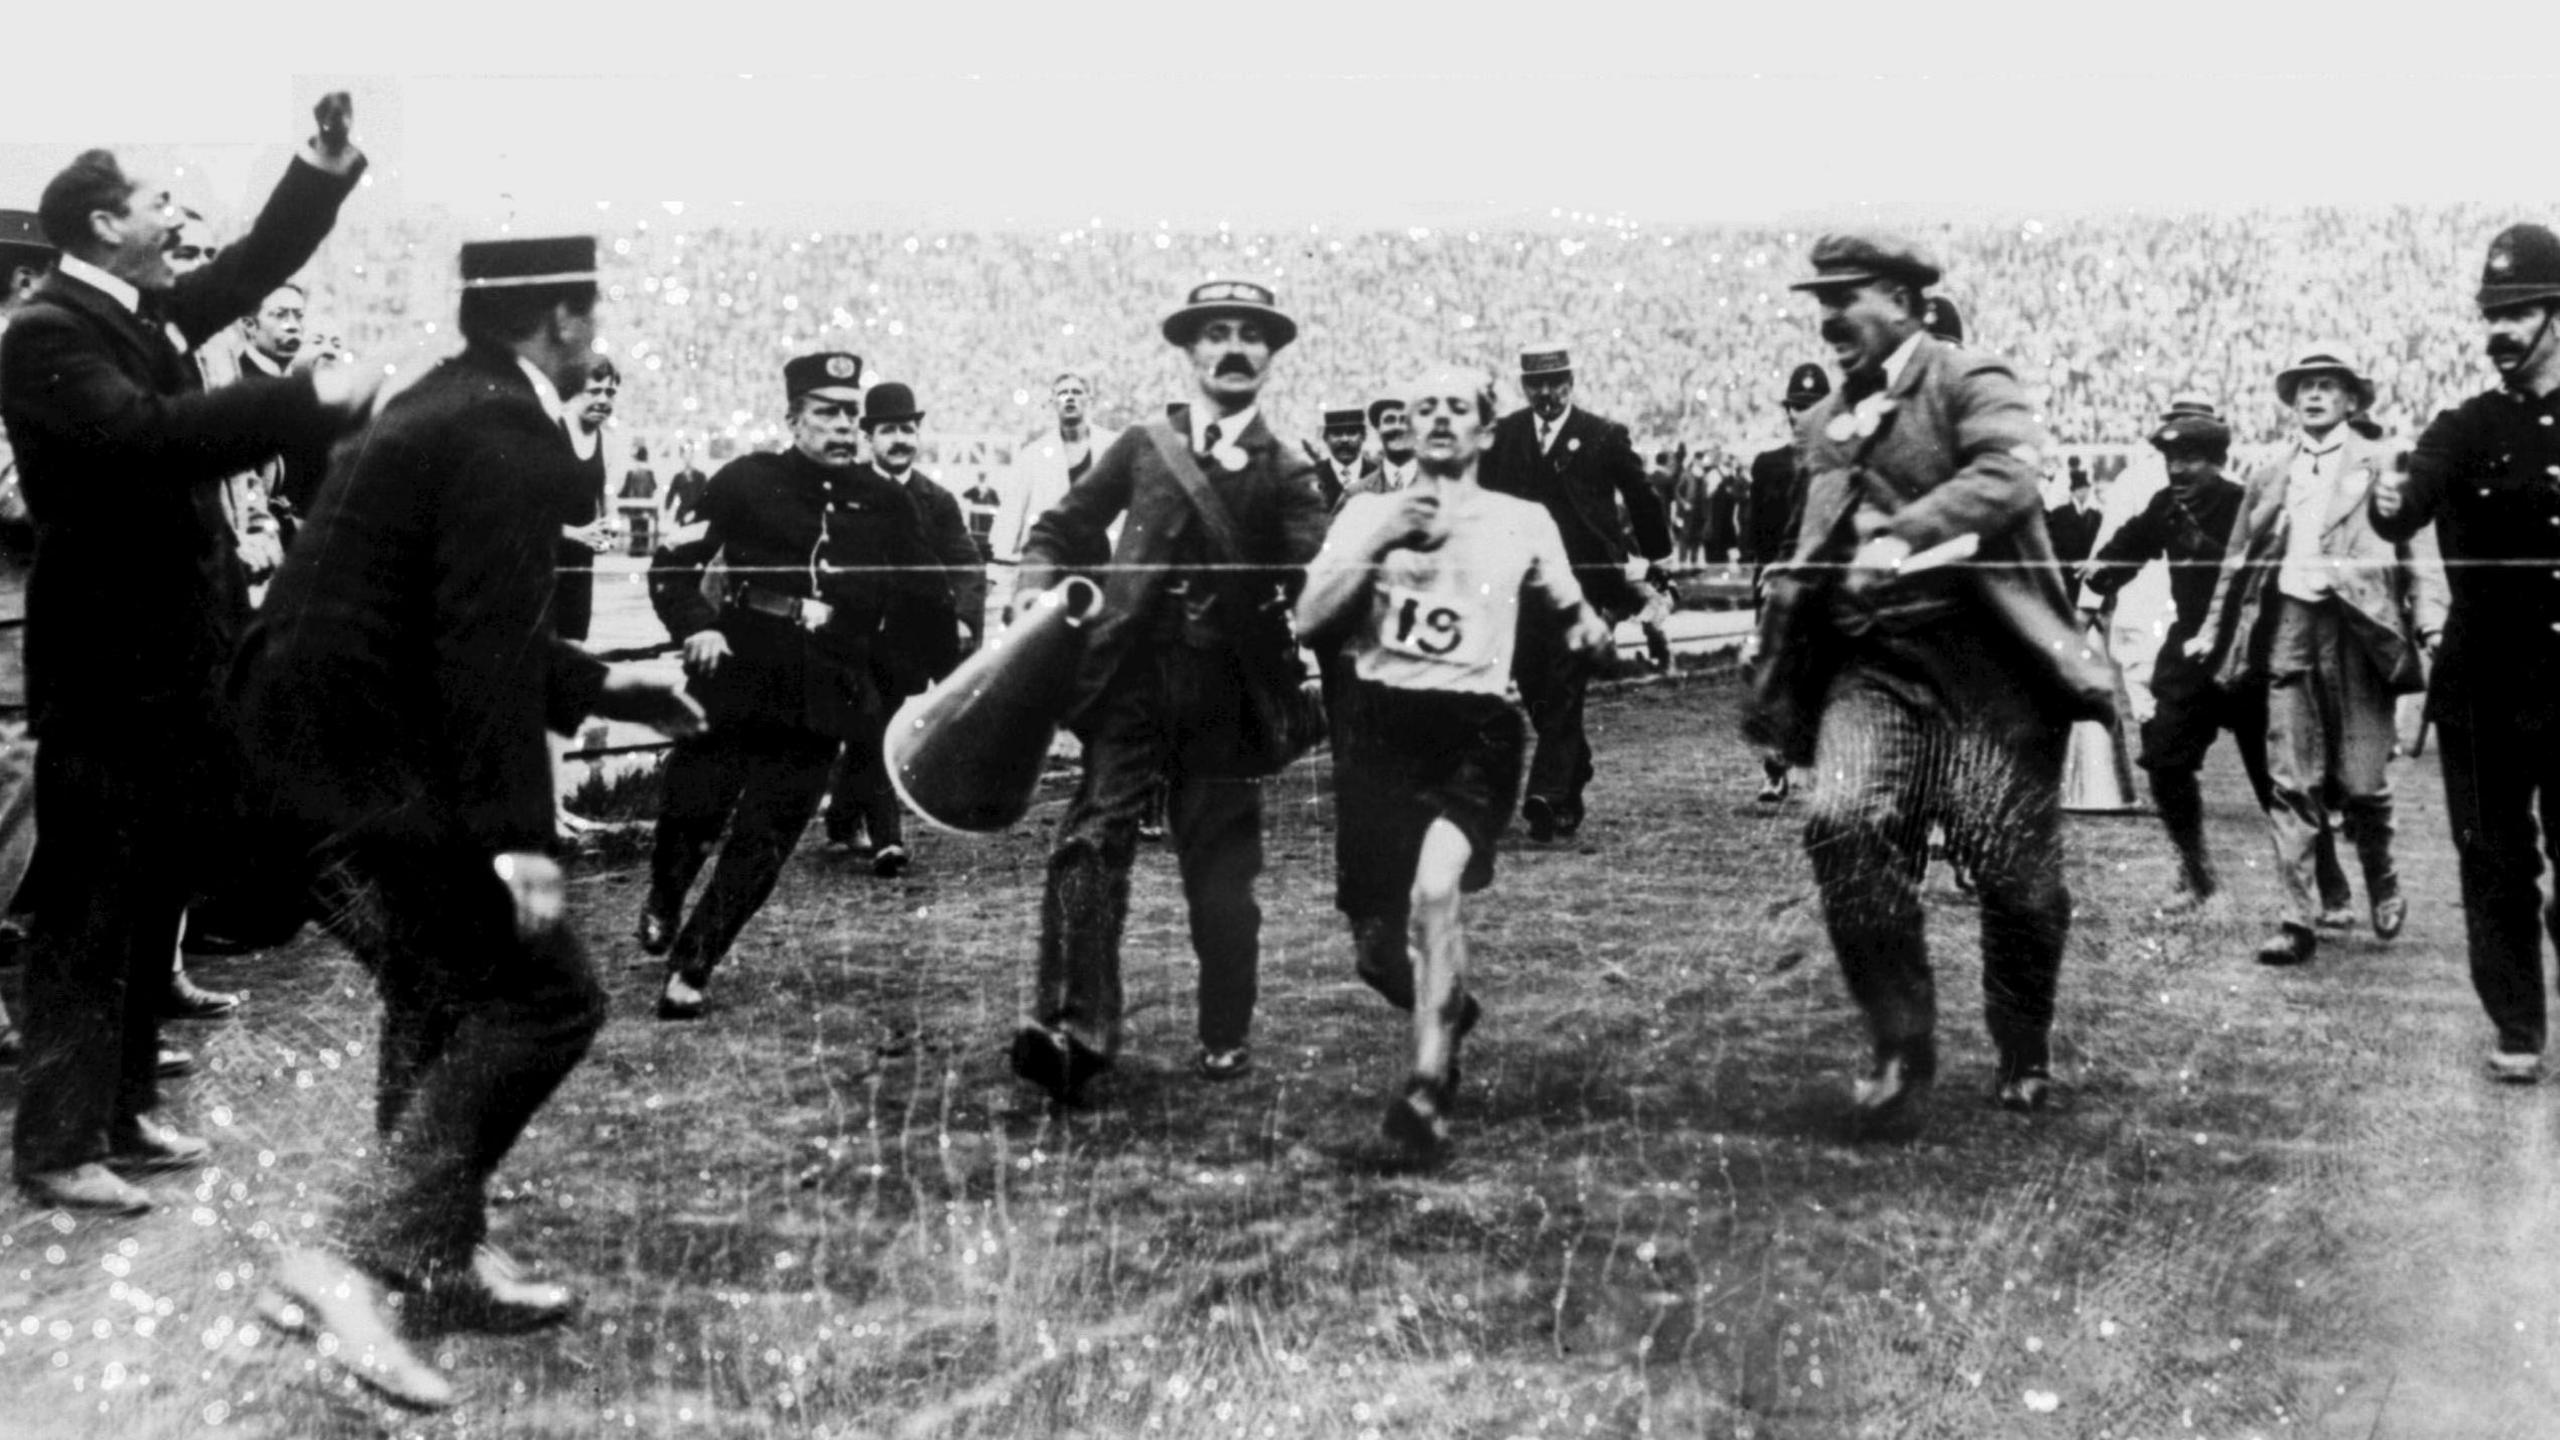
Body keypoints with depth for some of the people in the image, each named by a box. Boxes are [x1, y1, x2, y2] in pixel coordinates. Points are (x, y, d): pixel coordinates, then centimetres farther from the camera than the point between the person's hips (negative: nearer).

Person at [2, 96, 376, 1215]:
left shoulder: (146, 310, 10)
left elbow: (259, 261, 18)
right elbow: (148, 432, -31)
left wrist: (327, 164, 4)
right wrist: (310, 398, -32)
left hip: (166, 657, 9)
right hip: (105, 667, -9)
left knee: (150, 902, 15)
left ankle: (121, 1112, 25)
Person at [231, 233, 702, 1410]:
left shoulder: (448, 406, 16)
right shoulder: (506, 432, -15)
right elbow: (484, 643, -22)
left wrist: (594, 684, 30)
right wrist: (518, 834, -23)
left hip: (304, 738, 10)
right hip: (360, 761, -10)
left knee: (443, 991, 22)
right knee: (544, 994, -6)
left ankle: (447, 1261, 31)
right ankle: (363, 1253, -10)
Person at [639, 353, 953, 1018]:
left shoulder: (886, 502, 7)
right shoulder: (744, 482, 1)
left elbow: (929, 606, 13)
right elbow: (672, 567, 2)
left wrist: (892, 683, 9)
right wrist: (696, 626, -14)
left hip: (822, 705, 1)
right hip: (733, 682, -1)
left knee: (763, 843, -2)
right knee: (691, 814, 3)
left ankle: (690, 970, 9)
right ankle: (661, 905, 37)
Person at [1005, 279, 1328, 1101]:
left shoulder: (1286, 471, 8)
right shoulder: (1144, 447, 11)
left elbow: (1315, 579, -2)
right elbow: (1065, 527, 16)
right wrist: (1039, 581, -1)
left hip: (1226, 693, 0)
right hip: (1132, 675, 0)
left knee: (1220, 868, 6)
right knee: (1092, 842, -12)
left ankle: (1225, 1040, 18)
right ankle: (1071, 1028, -13)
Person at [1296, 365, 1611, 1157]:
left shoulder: (1523, 521, 13)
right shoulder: (1368, 512, 13)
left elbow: (1567, 610, 25)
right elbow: (1308, 623, 3)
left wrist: (1587, 627, 2)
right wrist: (1377, 545, -8)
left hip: (1476, 726, -2)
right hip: (1378, 721, 2)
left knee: (1436, 889, -29)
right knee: (1378, 949, 2)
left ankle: (1428, 1088, -25)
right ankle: (1448, 1012, 36)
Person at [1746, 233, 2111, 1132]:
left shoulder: (1968, 383, -1)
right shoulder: (1822, 427, 19)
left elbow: (2010, 472, -20)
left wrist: (1904, 535, -29)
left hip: (1985, 656, -4)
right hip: (1870, 663, 5)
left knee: (2014, 860, -4)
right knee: (1845, 823, -20)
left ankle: (2024, 1057, 21)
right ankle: (1901, 1050, -8)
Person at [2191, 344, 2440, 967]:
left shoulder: (2380, 467, 5)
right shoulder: (2269, 472, 15)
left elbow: (2414, 549, 1)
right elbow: (2240, 558, 19)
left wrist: (2431, 619, -10)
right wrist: (2212, 629, 16)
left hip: (2356, 628, -3)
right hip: (2286, 626, 3)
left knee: (2360, 779, -1)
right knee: (2292, 783, -2)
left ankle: (2382, 883, 28)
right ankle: (2299, 921, 0)